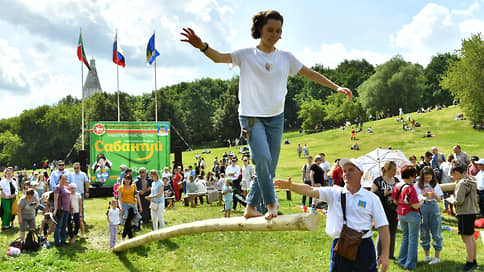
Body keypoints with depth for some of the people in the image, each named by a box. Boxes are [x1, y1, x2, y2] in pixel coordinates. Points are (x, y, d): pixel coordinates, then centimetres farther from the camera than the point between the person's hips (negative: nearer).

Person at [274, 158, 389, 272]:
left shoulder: (372, 198, 2)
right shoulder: (334, 193, 5)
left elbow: (383, 227, 1)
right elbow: (311, 191, -8)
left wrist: (385, 255, -5)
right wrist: (290, 186, -26)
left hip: (364, 248, -1)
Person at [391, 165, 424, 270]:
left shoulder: (397, 186, 1)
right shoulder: (410, 188, -21)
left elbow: (395, 201, 11)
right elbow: (415, 206, -20)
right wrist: (423, 201, -4)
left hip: (400, 214, 7)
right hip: (411, 215, -7)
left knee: (405, 237, 21)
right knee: (413, 239, 4)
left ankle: (402, 260, 26)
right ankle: (410, 264, 8)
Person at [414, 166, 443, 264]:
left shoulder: (435, 184, 7)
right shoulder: (417, 185, 4)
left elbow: (439, 199, 6)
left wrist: (434, 194, -15)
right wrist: (423, 197, -18)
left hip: (434, 208, 0)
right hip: (422, 209, 0)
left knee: (436, 233, -1)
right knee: (424, 233, 6)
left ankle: (437, 256, 4)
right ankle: (427, 255, 18)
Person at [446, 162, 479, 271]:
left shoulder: (461, 183, -17)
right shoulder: (471, 182, 11)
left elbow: (459, 201, -19)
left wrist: (451, 200, 0)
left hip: (464, 213, -10)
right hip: (472, 212, 10)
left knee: (467, 238, -5)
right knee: (471, 238, 15)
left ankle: (469, 263, -2)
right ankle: (474, 262, 22)